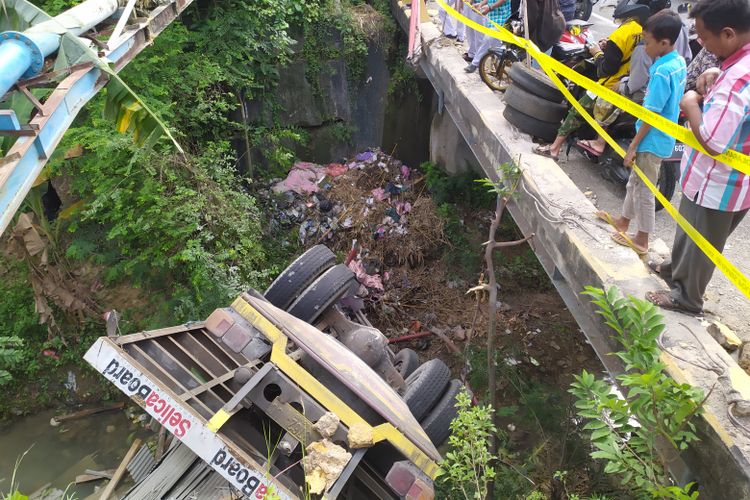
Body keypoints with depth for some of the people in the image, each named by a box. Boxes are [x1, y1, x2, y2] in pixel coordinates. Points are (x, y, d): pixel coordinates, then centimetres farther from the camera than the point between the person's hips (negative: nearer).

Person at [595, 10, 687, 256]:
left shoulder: (661, 72, -24)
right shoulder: (679, 62, 3)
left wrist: (633, 145, -16)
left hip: (652, 141, -9)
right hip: (662, 136, 9)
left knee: (643, 189, 4)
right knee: (634, 182, 22)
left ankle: (641, 240, 17)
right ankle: (624, 221, 39)